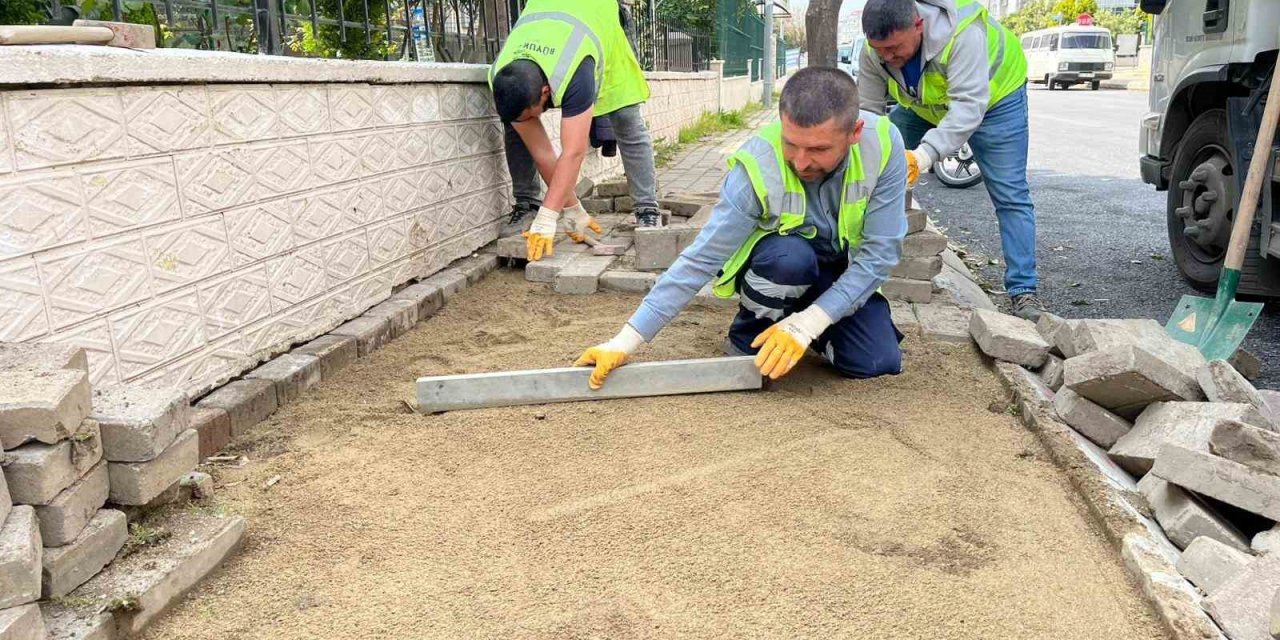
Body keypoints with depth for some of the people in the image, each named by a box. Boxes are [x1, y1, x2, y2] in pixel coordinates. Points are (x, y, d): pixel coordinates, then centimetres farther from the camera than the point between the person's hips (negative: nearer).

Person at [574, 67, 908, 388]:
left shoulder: (883, 144, -27)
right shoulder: (758, 166, -31)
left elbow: (880, 251, -21)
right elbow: (700, 259, -27)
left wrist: (807, 324, -30)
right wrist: (625, 342, -31)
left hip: (846, 273, 2)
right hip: (780, 265, -2)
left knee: (877, 362, -19)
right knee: (789, 255, -36)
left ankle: (797, 318, 10)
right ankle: (749, 332, -5)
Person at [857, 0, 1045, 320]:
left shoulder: (963, 33, -43)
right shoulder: (874, 51, -26)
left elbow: (969, 106, -48)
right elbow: (868, 110, -23)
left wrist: (925, 154, -60)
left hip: (993, 95, -5)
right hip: (923, 105, 5)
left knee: (1010, 196, -10)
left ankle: (1023, 291, -7)